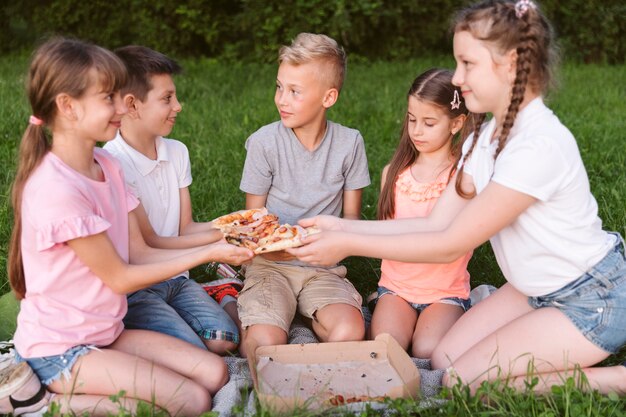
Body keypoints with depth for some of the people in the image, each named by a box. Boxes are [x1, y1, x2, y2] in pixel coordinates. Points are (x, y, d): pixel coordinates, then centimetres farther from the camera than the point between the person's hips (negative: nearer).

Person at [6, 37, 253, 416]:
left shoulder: (107, 165, 2)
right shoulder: (57, 190, -24)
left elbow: (140, 253, 2)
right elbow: (121, 278, -17)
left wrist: (218, 242, -6)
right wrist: (208, 254, -13)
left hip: (106, 331, 9)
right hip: (61, 350, -8)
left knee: (215, 373, -1)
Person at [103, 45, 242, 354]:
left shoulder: (177, 152, 6)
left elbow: (185, 228, 5)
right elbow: (150, 243, -16)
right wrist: (218, 236, -18)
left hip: (174, 277, 6)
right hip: (132, 289, -6)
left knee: (224, 340, -16)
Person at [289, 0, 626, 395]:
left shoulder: (540, 144, -29)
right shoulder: (485, 137, 0)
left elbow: (451, 244, -25)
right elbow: (437, 223, -2)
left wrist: (349, 245, -22)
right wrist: (342, 226, -8)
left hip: (594, 299, -8)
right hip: (538, 290, 8)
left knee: (462, 381, -9)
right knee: (445, 358, 2)